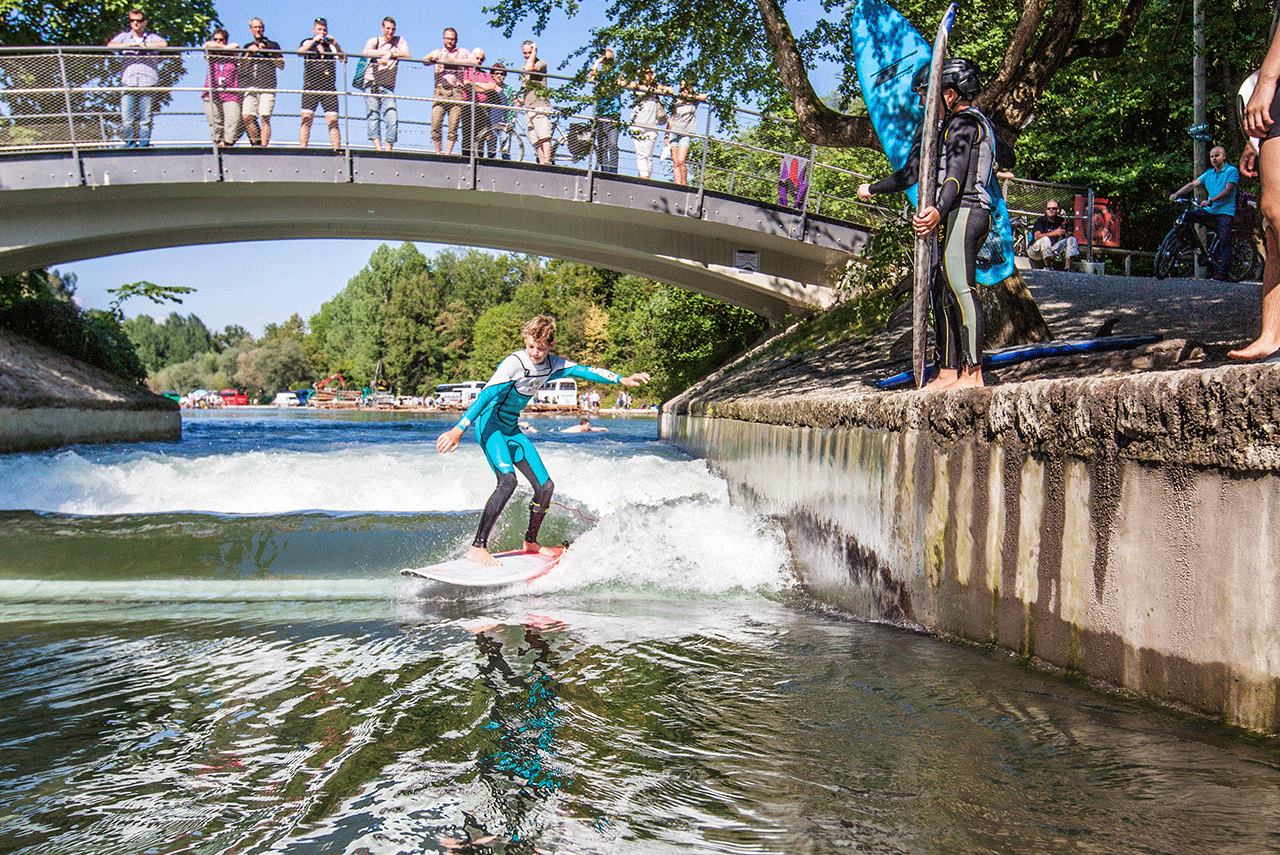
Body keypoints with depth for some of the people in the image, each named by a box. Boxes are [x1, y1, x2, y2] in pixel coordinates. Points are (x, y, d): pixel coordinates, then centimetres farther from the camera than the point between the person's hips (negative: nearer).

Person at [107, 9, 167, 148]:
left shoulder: (152, 37, 13)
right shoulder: (124, 36, 16)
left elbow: (164, 44, -8)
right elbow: (110, 46, -1)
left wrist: (143, 45, -6)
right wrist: (131, 45, -4)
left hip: (148, 83, -1)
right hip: (128, 83, 1)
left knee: (145, 119, -4)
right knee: (126, 119, -9)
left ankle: (143, 144, 2)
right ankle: (130, 144, -1)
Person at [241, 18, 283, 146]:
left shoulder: (273, 45, 16)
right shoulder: (248, 47, 24)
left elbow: (281, 65, 6)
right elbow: (242, 67, 13)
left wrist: (268, 52, -3)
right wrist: (249, 53, 0)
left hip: (267, 87, -3)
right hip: (250, 87, 3)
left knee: (265, 118, -14)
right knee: (247, 117, -10)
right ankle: (256, 143, 4)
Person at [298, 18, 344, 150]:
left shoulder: (331, 45, 15)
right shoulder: (308, 43, 13)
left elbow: (343, 58, 2)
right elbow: (300, 52, -7)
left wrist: (335, 44, -12)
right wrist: (314, 41, -16)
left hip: (329, 87, 1)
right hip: (311, 87, -1)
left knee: (333, 121, -5)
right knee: (306, 119, -9)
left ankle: (337, 149, -6)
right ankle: (302, 148, -10)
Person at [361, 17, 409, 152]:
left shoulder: (399, 40, 15)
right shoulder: (374, 41, 8)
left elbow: (407, 55, -1)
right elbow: (366, 52, -13)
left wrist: (390, 55, -10)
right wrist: (389, 52, -11)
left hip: (388, 86, 1)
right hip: (372, 83, -1)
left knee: (391, 117, -10)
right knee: (373, 114, -11)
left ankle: (389, 148, -6)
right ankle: (377, 146, -16)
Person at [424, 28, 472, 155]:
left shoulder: (462, 52, 20)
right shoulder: (438, 52, 23)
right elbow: (425, 60, 7)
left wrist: (453, 61, -4)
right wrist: (431, 59, -17)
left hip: (457, 92, -1)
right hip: (440, 91, 1)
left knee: (453, 126, -9)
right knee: (436, 124, -12)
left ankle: (448, 152, -6)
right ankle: (438, 152, -4)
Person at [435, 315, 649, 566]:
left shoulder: (554, 365, 0)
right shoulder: (514, 363, -22)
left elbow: (584, 371, 8)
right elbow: (485, 396, -27)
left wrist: (623, 380, 0)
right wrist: (458, 430, -33)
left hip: (512, 428, 8)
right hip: (490, 424, -8)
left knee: (545, 486, 6)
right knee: (508, 480, -28)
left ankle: (530, 542, 27)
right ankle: (478, 547, -27)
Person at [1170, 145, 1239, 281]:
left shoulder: (1232, 171, -4)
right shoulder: (1209, 173, 15)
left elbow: (1228, 190, -17)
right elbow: (1193, 184, 7)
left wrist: (1210, 201, -30)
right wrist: (1177, 194, -10)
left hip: (1225, 210, -6)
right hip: (1209, 211, 6)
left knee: (1224, 241, -15)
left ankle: (1222, 271, -14)